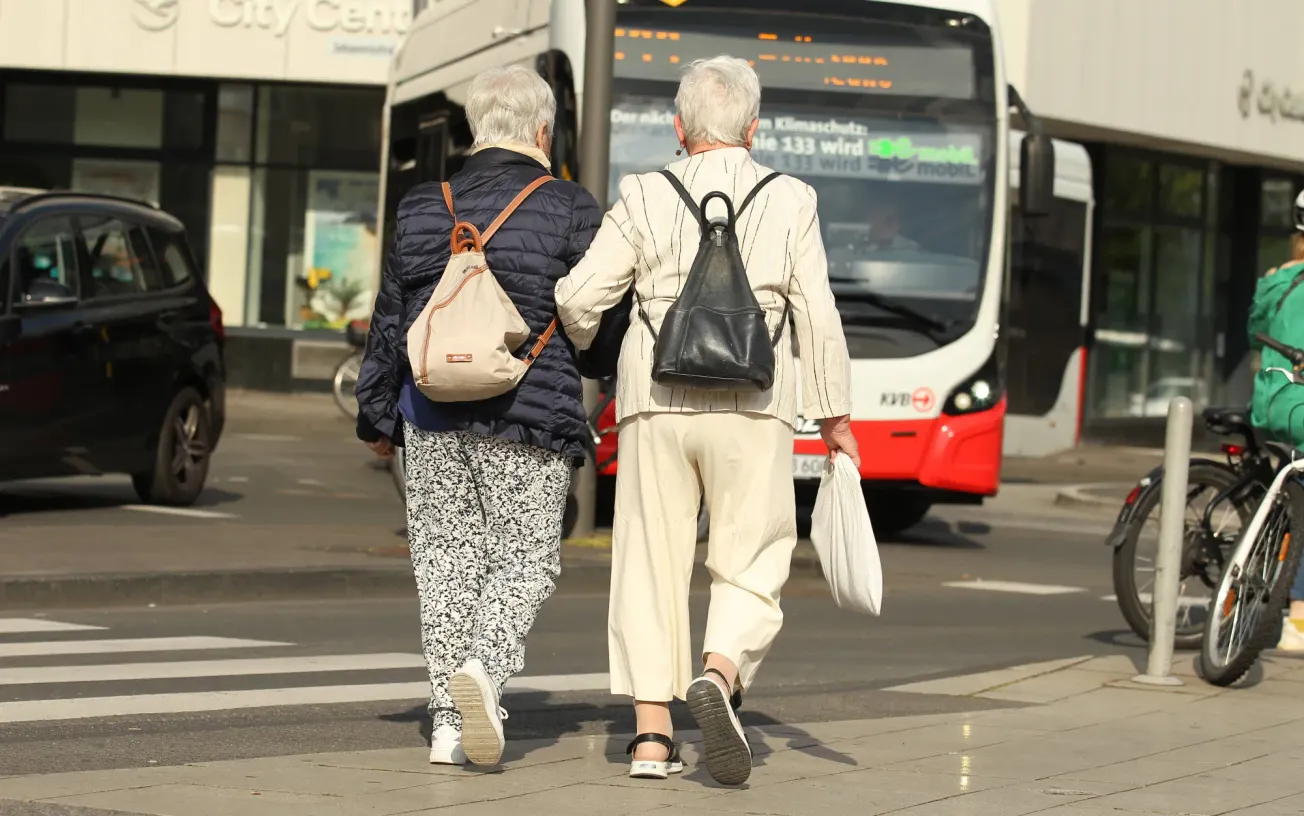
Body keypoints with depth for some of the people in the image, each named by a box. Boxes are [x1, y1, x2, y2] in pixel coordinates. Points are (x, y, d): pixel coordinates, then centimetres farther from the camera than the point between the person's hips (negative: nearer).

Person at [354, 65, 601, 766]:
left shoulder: (423, 208, 8)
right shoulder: (568, 209, -4)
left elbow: (390, 322, 12)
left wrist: (377, 416, 22)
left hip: (433, 416, 4)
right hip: (527, 418, -4)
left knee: (447, 557, 9)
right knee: (527, 554, 4)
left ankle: (450, 721, 7)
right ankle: (484, 666, -22)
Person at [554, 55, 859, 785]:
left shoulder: (646, 199, 2)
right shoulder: (790, 202, 2)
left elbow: (579, 296, 0)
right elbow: (819, 318, 0)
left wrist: (579, 345, 22)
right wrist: (835, 414, 9)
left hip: (655, 403, 1)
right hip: (749, 407, -1)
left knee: (653, 563, 8)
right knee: (751, 568, 6)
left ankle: (652, 734, 4)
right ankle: (717, 679, -21)